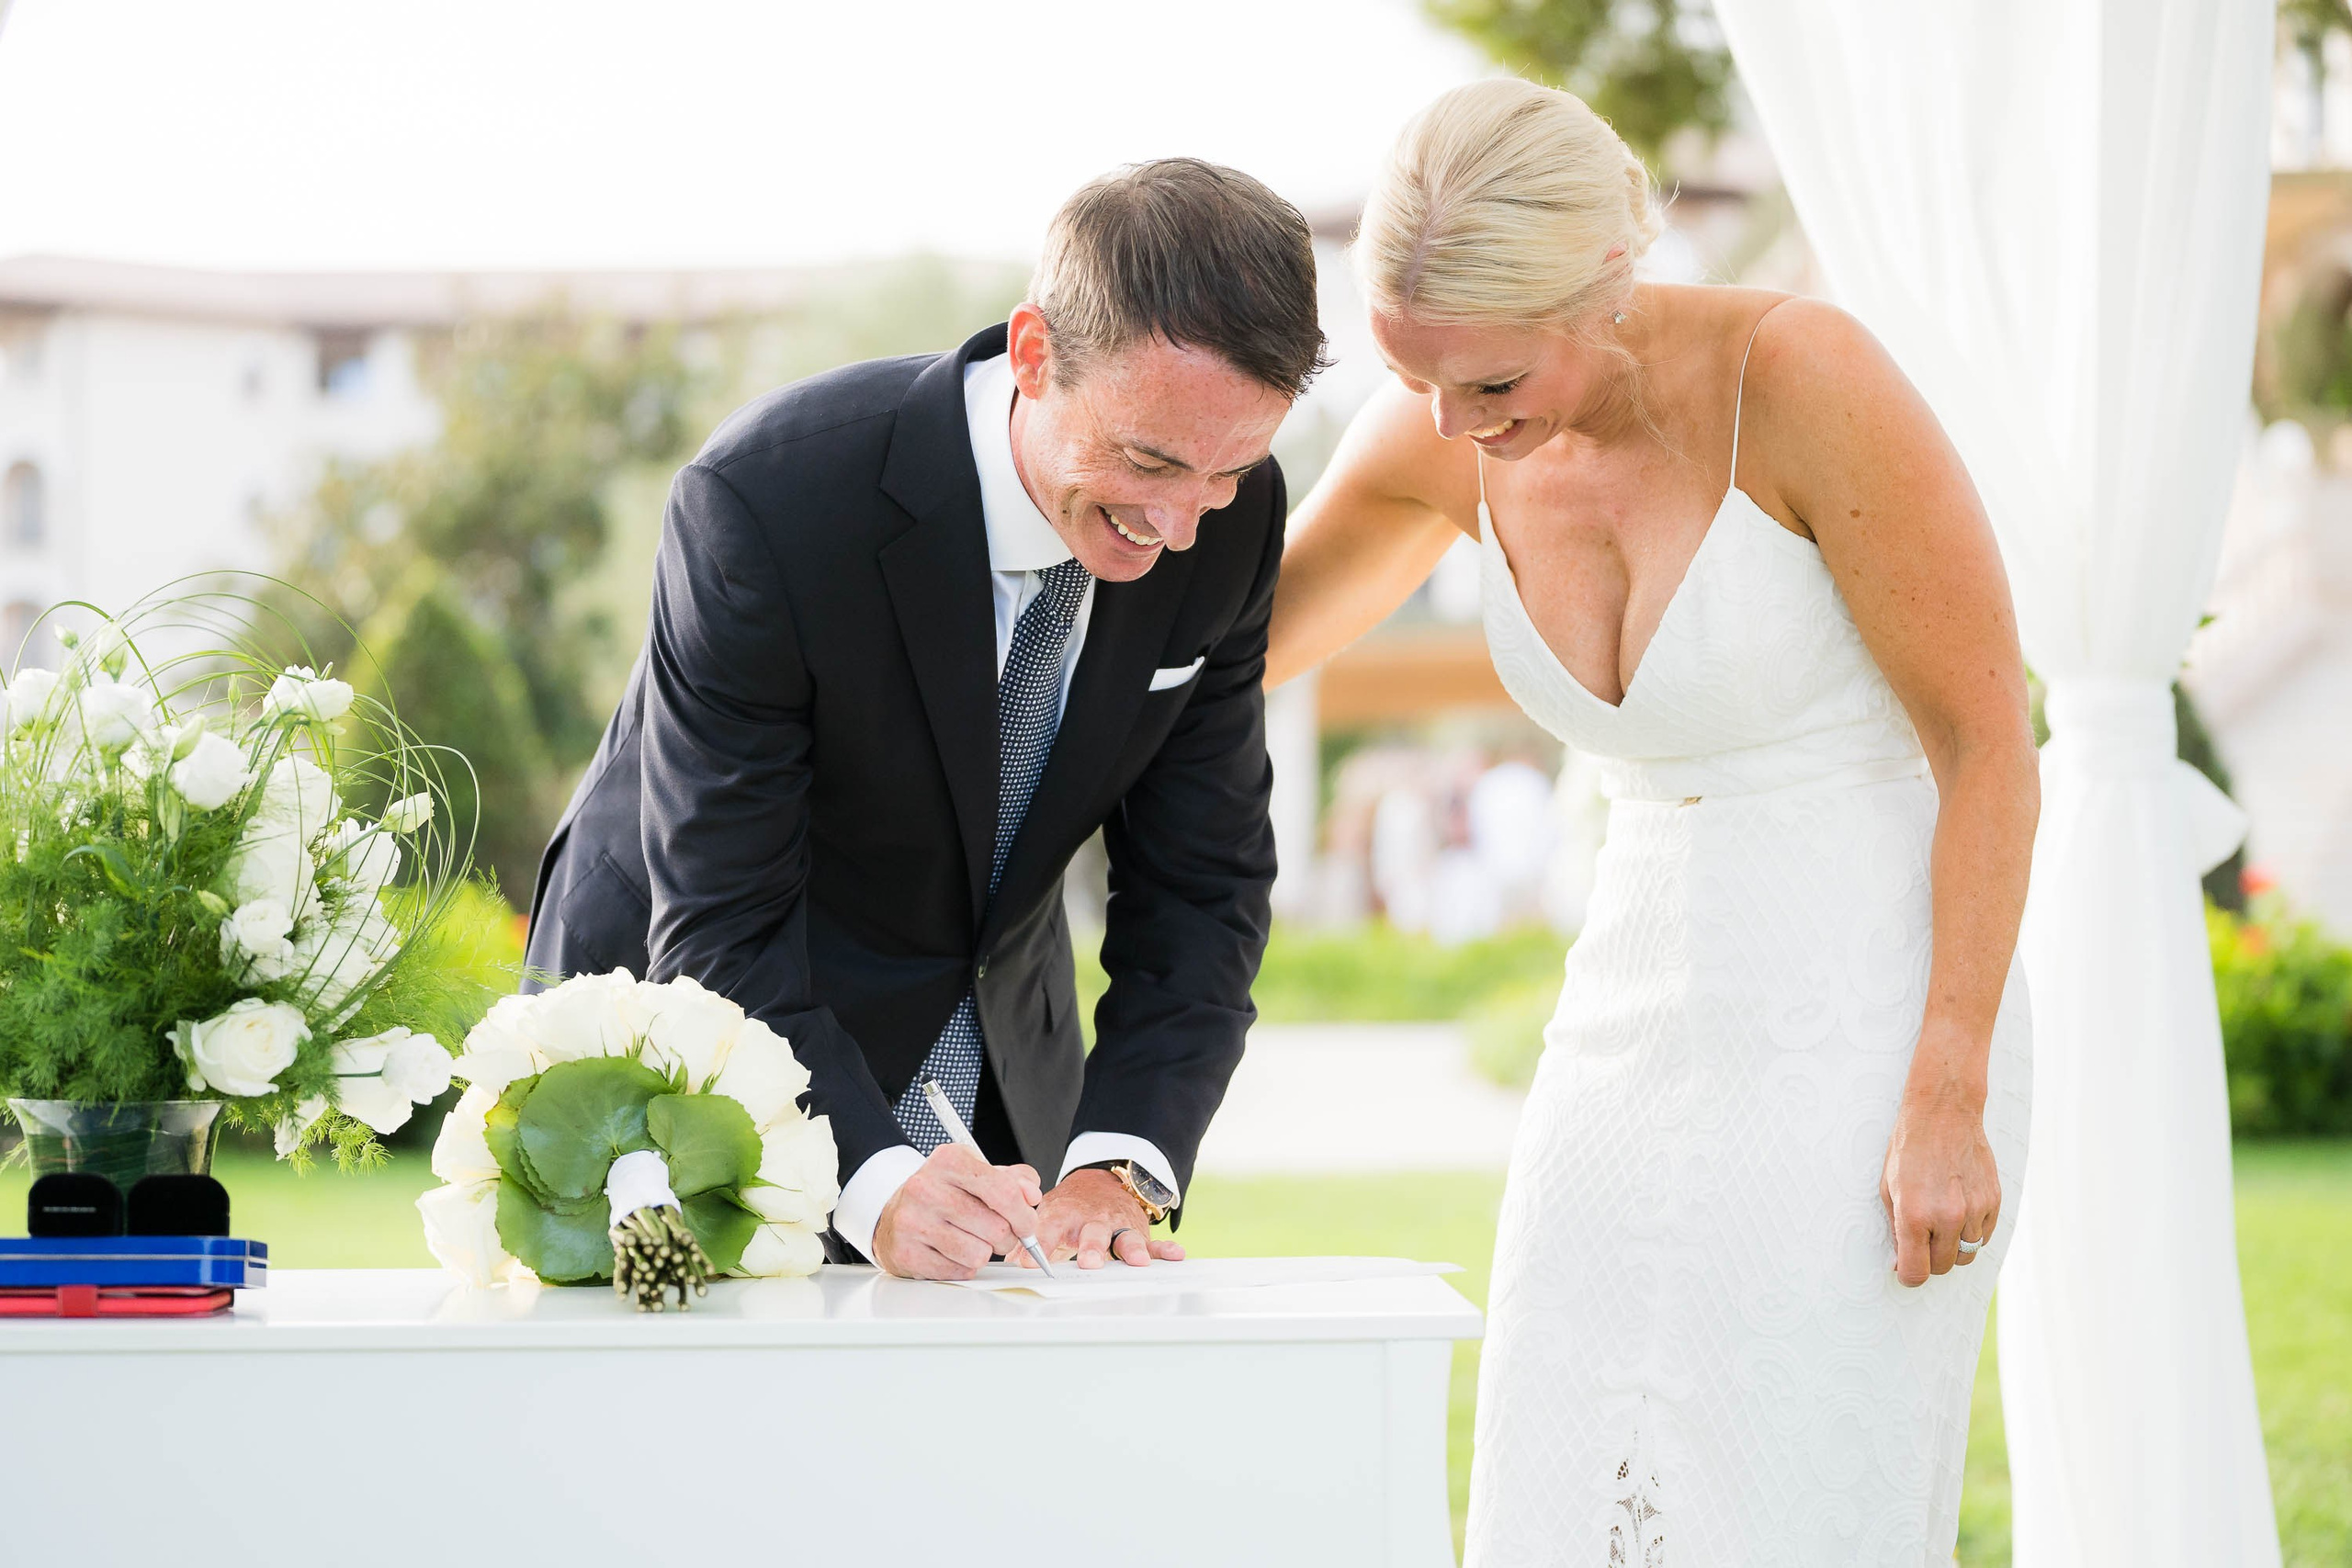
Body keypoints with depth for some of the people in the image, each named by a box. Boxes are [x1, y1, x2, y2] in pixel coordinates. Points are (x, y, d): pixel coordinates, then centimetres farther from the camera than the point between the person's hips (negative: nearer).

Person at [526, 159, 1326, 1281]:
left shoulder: (1228, 516, -15)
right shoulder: (767, 502, -31)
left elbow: (1201, 878, -8)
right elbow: (719, 933, -28)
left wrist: (1120, 1163, -22)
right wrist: (877, 1183, -42)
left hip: (994, 1075, 4)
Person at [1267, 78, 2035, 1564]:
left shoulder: (1800, 374, -19)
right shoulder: (1443, 433, -3)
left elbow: (1990, 738, -13)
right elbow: (1255, 634, 17)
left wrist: (1950, 1107, -15)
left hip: (1868, 1036, -6)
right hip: (1636, 1034, 6)